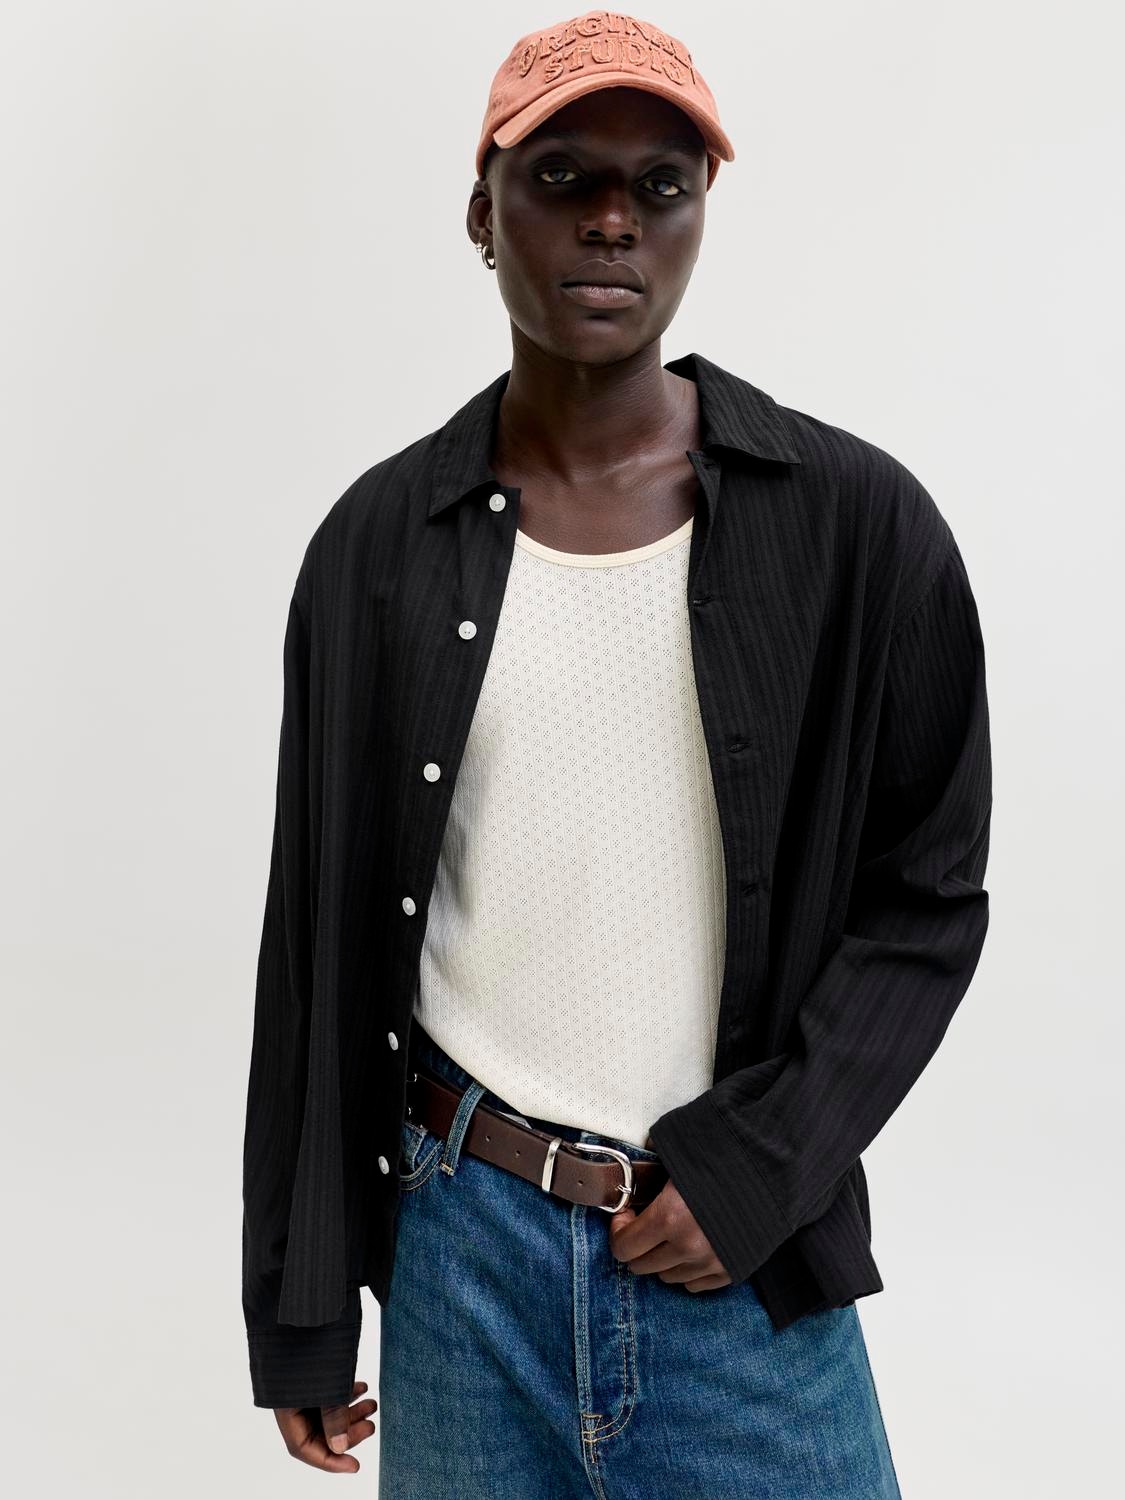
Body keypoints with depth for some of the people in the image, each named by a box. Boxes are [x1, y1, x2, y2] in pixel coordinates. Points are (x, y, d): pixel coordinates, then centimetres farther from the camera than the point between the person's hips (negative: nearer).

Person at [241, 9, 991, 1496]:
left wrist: (753, 1165, -10)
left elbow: (928, 897, 1)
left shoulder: (860, 524, -5)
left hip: (750, 1259, -1)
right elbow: (317, 942, 3)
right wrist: (298, 1308, 6)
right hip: (460, 1233, 1)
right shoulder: (382, 543, -1)